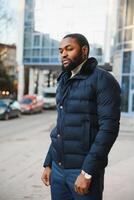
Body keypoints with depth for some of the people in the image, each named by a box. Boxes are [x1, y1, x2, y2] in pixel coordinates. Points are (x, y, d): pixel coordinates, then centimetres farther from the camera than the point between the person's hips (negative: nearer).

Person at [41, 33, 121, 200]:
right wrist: (48, 164, 12)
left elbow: (109, 128, -17)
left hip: (85, 169, -6)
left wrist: (87, 172, -20)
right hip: (58, 168, 7)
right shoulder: (63, 83, 14)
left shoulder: (103, 80, -9)